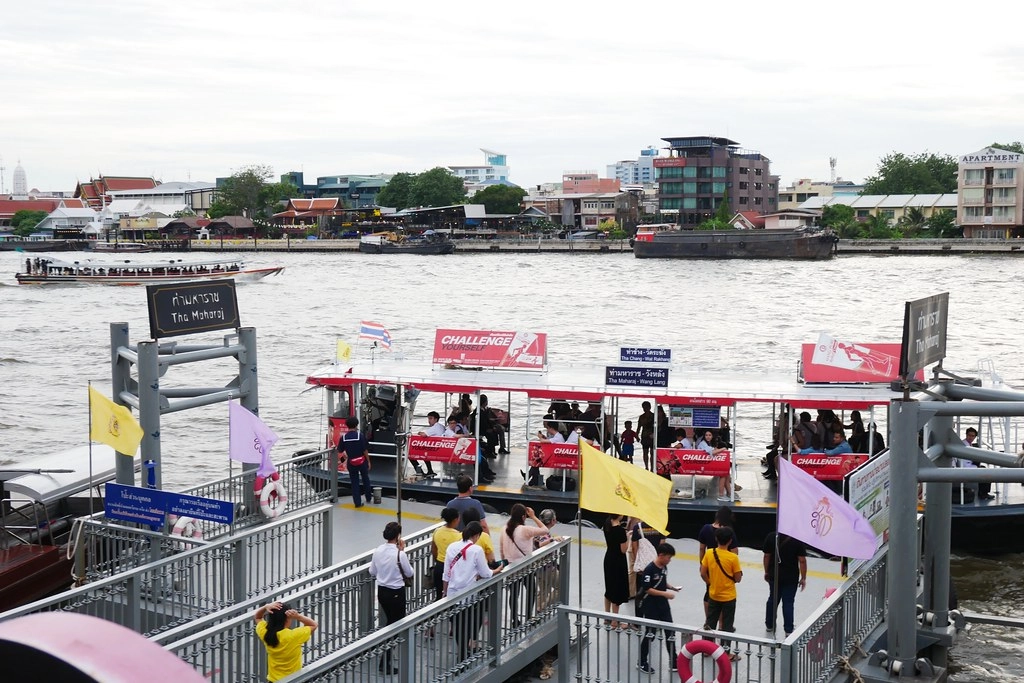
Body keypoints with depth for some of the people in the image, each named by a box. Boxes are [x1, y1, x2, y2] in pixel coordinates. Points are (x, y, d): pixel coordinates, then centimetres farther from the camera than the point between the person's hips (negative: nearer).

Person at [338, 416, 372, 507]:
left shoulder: (344, 437, -5)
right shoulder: (360, 435, -13)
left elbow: (340, 451, 3)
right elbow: (365, 450, -12)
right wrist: (368, 461, 0)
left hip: (351, 463, 1)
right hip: (362, 461, -1)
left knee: (354, 482, 10)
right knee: (365, 479, 21)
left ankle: (358, 502, 9)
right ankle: (368, 497, 33)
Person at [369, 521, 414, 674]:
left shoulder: (378, 551, -5)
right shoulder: (399, 554, -23)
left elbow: (372, 572, 5)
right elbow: (409, 573, -7)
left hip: (382, 591, 7)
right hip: (396, 593, -7)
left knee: (389, 621, 25)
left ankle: (386, 659, 36)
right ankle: (385, 664, 6)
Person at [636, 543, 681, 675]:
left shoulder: (664, 567, 3)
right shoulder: (650, 569, -21)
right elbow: (647, 589, -22)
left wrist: (672, 588, 1)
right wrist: (665, 593, -24)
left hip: (663, 605, 7)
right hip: (650, 607, -7)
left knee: (670, 632, 9)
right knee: (650, 634, 3)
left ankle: (673, 662, 19)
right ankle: (642, 662, 20)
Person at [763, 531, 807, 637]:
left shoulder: (770, 537, -7)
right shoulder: (798, 540, -15)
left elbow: (767, 556, 0)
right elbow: (802, 560, -13)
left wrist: (766, 572, 13)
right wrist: (803, 578, -3)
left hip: (774, 576, 3)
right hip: (791, 578, -3)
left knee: (772, 600, 18)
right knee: (788, 603, 5)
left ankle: (769, 625, 30)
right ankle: (788, 630, 10)